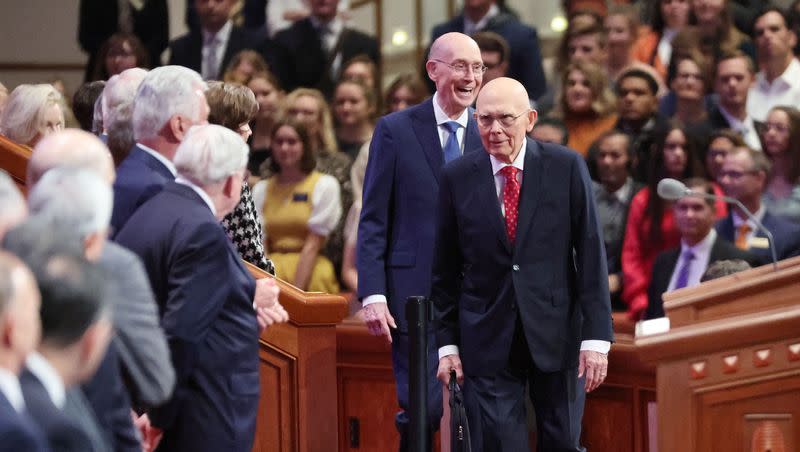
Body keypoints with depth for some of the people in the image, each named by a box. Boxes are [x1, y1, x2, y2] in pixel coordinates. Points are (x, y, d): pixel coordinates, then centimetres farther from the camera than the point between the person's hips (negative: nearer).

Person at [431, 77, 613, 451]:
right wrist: (447, 342, 4)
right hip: (487, 341, 0)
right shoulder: (456, 178, 1)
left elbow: (591, 253, -2)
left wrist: (596, 336, -7)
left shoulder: (566, 168, -2)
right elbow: (445, 269, 7)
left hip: (557, 334, 0)